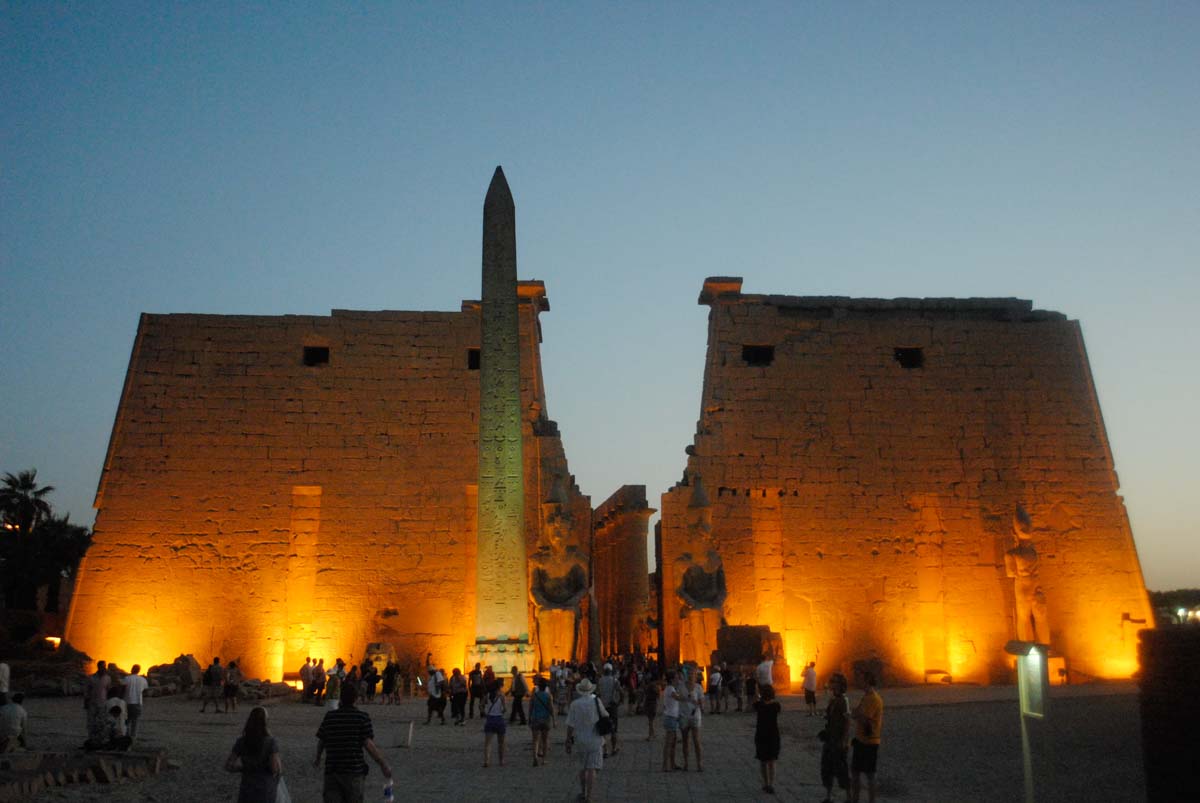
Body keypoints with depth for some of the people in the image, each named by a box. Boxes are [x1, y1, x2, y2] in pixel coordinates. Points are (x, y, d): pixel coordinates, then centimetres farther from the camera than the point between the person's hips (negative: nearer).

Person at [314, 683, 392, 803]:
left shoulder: (329, 716, 3)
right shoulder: (362, 717, -6)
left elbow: (321, 741, 12)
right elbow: (368, 745, -12)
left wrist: (318, 758, 33)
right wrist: (383, 765, -5)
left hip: (331, 771, 2)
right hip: (353, 771, -2)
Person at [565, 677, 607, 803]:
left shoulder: (574, 704, -10)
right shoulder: (596, 701, -10)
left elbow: (570, 725, -8)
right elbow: (605, 715, 7)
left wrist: (568, 742, 0)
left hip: (580, 740, 1)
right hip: (595, 740, -1)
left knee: (582, 768, 19)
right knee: (591, 769, 1)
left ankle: (582, 792, 27)